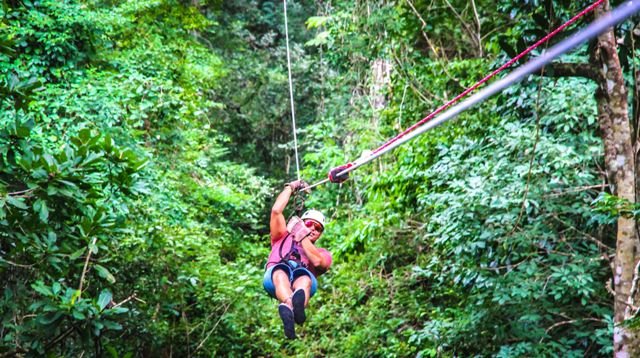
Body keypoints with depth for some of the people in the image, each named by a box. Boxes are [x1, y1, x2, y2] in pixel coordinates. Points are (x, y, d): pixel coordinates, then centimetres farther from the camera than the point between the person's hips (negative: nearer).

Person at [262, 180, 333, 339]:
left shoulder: (323, 253, 33)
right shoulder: (284, 238, 38)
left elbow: (317, 261, 6)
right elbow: (276, 211, 23)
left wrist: (302, 237, 10)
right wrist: (291, 187, 32)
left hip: (305, 275, 0)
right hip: (274, 277, 0)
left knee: (304, 277, -38)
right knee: (281, 271, -38)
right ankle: (291, 305, -71)